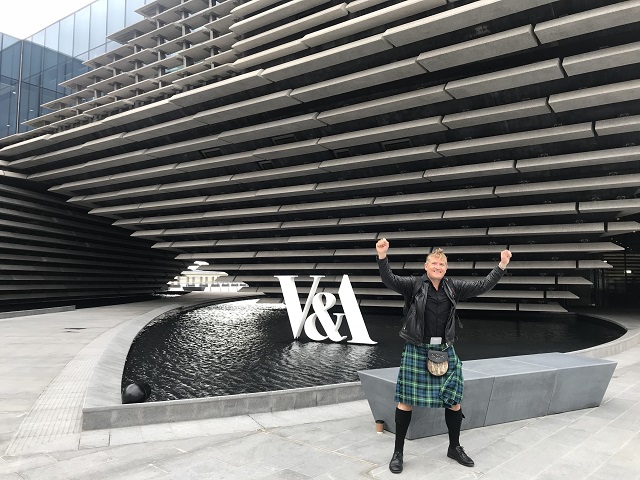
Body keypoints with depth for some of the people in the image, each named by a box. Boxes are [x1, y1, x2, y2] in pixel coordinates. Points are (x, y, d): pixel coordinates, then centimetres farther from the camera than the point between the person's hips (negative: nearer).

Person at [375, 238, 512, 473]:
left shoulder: (453, 287, 7)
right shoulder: (414, 285, -5)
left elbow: (482, 286, 8)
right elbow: (390, 280, -19)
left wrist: (501, 266, 0)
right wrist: (382, 256, -35)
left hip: (445, 351, 4)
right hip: (417, 351, -4)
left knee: (454, 400, 11)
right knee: (406, 400, 0)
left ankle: (454, 447, 34)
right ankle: (398, 452, 16)